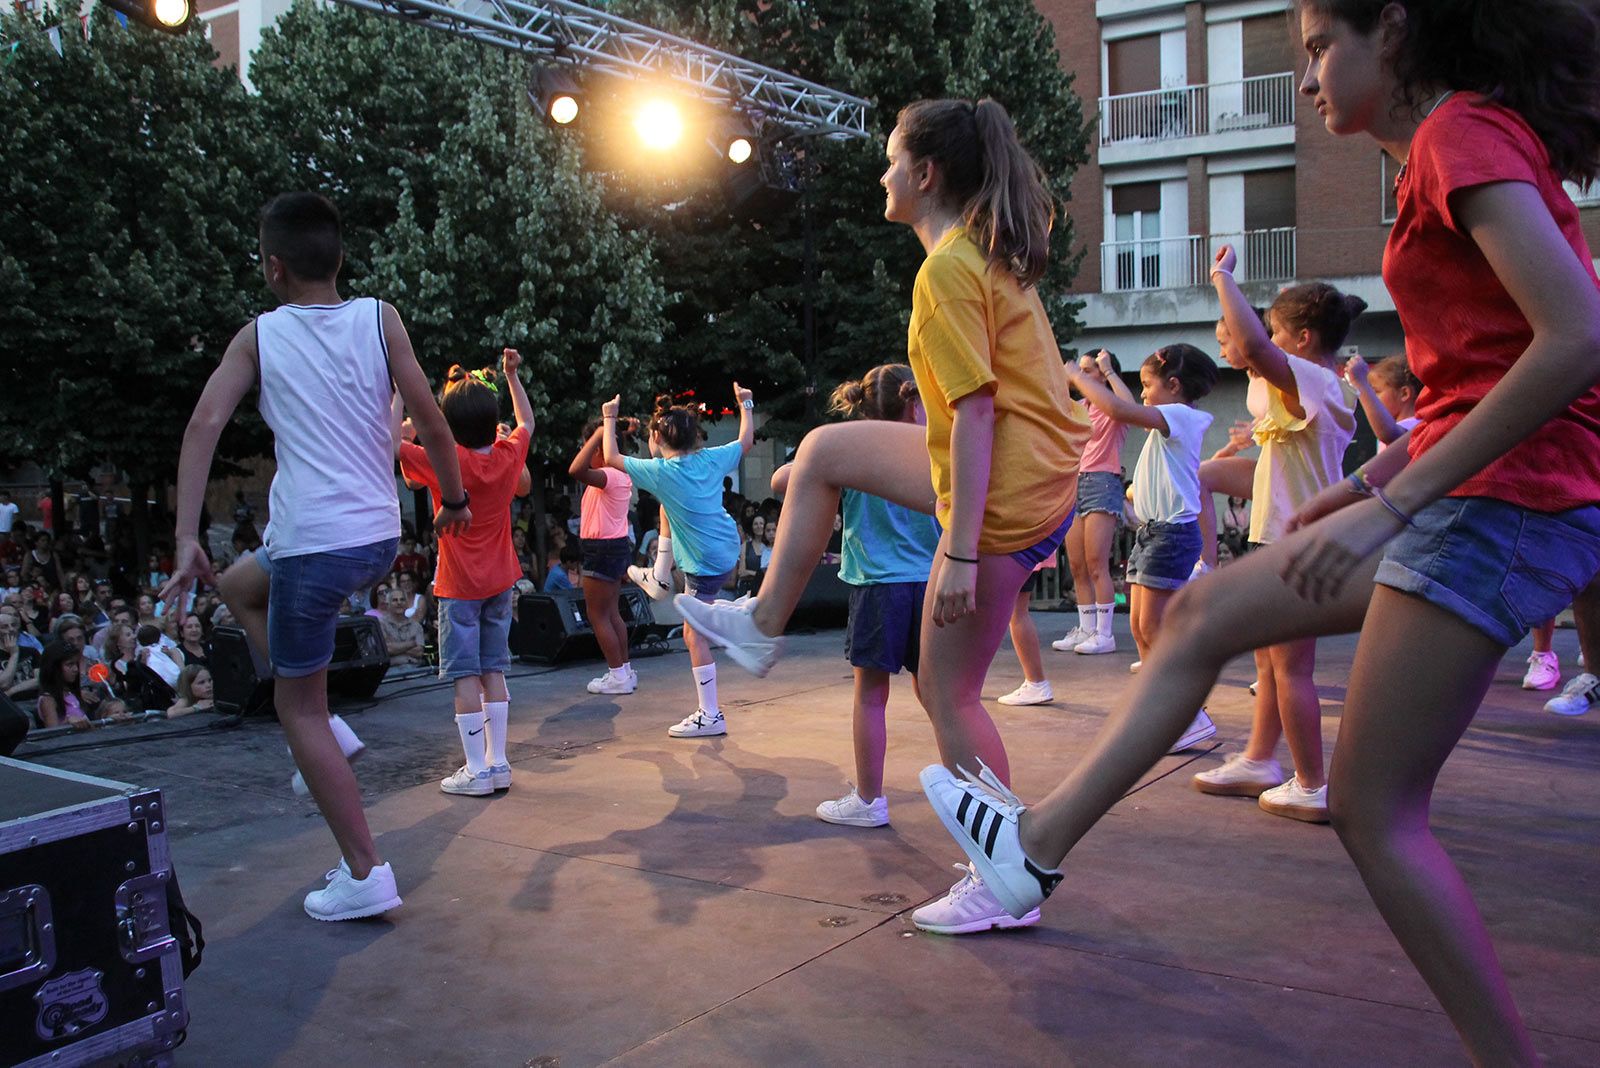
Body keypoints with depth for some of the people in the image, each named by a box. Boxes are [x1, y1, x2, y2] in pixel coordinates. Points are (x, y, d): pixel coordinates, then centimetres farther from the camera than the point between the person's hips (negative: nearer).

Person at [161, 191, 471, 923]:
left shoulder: (258, 336, -1)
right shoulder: (379, 319, 2)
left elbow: (205, 424, -11)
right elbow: (430, 421, -2)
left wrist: (186, 539, -11)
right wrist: (454, 500, 12)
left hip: (313, 544, -5)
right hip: (379, 536, 5)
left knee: (298, 708, 9)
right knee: (240, 586, 32)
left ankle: (366, 876, 9)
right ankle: (321, 728, 23)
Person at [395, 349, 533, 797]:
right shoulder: (508, 456, -3)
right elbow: (527, 422, 18)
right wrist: (511, 374, 21)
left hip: (459, 586, -5)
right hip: (500, 581, 5)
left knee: (465, 677, -1)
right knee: (493, 672, 10)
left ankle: (477, 771, 1)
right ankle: (498, 763, 13)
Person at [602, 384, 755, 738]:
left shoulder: (659, 471, -18)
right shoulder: (712, 459, -5)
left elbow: (611, 458, -6)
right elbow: (746, 441, 13)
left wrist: (609, 419, 6)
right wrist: (746, 405, 25)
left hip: (706, 563, -8)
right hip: (728, 546, 8)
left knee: (694, 634, 0)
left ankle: (710, 716, 2)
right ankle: (661, 575, 49)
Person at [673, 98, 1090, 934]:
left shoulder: (945, 271, -17)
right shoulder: (991, 253, 11)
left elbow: (975, 412, -23)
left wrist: (959, 554, -24)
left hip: (1004, 495, -10)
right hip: (1028, 472, 10)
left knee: (948, 691, 1)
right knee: (824, 451, 18)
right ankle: (764, 625, 28)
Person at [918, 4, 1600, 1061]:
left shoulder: (1464, 132, -12)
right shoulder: (1463, 145, 17)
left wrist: (1393, 502, -23)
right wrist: (1369, 481, 18)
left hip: (1504, 500, -10)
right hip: (1473, 490, 10)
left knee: (1373, 808, -4)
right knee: (1205, 613, 12)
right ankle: (1039, 842, 19)